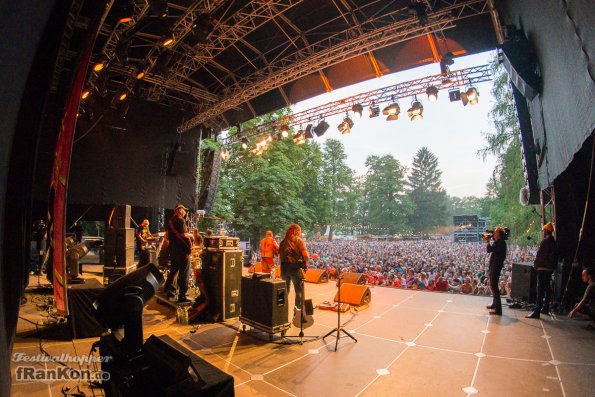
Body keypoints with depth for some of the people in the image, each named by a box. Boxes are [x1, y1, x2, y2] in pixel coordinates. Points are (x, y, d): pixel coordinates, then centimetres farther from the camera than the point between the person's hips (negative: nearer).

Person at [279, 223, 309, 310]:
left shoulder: (283, 242, 12)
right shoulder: (299, 240, -4)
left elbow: (280, 255, 11)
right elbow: (305, 255, -13)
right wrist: (305, 263, 3)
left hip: (284, 267, 5)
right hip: (295, 267, -5)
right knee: (299, 290, 5)